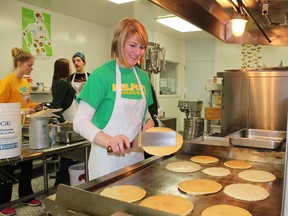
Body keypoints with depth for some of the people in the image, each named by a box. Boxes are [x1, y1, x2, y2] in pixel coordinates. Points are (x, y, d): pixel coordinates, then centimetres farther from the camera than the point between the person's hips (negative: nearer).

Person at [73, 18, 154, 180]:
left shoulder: (143, 76, 6)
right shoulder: (102, 74, -13)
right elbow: (80, 121, -17)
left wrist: (149, 122, -3)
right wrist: (109, 140, -32)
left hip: (136, 154, 6)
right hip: (107, 157, -6)